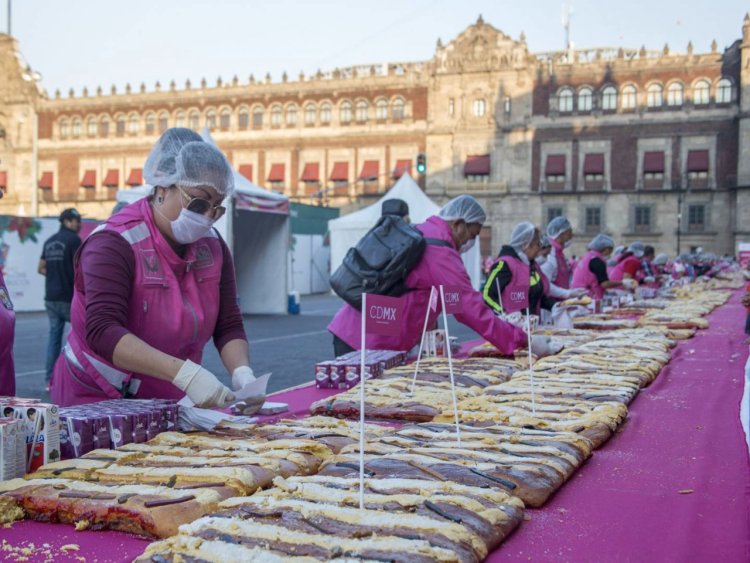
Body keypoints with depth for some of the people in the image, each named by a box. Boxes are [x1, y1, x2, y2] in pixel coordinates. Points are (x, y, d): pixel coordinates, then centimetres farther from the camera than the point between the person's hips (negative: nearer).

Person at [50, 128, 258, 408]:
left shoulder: (213, 246, 4)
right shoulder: (114, 245, -14)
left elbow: (229, 326, 4)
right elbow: (102, 331, -26)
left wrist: (241, 372, -17)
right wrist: (184, 373, -35)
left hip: (168, 403, 5)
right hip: (98, 398, -4)